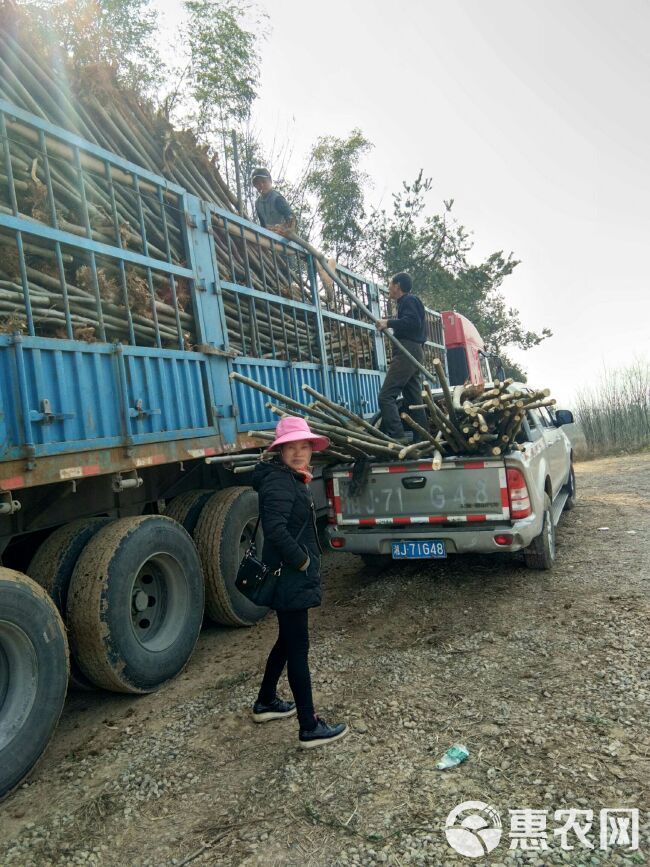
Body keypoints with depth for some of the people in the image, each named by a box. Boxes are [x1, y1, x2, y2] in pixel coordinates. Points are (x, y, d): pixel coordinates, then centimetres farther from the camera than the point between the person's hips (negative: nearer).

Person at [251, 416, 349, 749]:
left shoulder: (294, 480, 12)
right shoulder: (278, 483, -19)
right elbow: (275, 529, -32)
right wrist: (301, 559, -22)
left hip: (294, 578, 10)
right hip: (290, 580, -10)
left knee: (288, 641, 23)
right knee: (298, 650, 0)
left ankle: (265, 702, 40)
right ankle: (310, 728, 12)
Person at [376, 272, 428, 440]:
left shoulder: (409, 300, -2)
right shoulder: (408, 302, 27)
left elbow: (412, 322, -19)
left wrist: (389, 323, -14)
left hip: (407, 353, -11)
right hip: (412, 353, 11)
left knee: (386, 396, -17)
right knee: (414, 399, 8)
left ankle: (397, 437, -26)